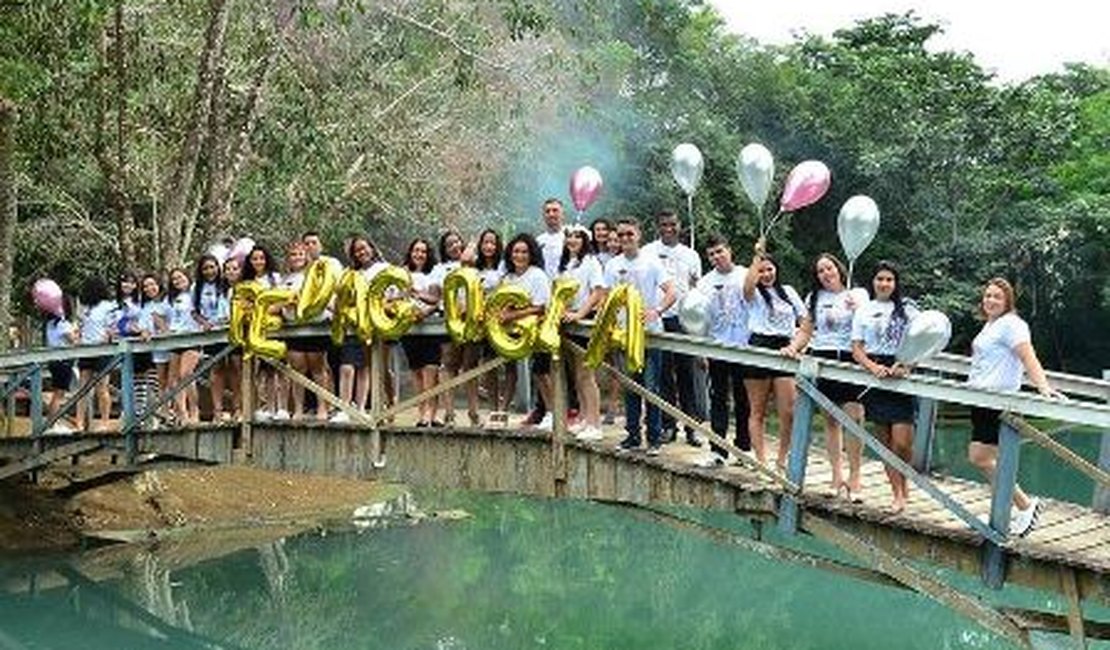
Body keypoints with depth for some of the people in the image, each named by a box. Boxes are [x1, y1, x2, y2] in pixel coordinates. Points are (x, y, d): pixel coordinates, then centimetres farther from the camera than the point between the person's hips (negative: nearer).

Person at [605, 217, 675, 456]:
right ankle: (632, 435, 18)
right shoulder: (613, 266, 7)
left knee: (651, 387, -3)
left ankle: (655, 438, 4)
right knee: (630, 387, 10)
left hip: (649, 332, -4)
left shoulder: (651, 262, -4)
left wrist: (657, 311, -29)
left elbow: (671, 292, -12)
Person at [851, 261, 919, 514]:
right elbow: (856, 348, 5)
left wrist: (905, 366, -16)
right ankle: (898, 493, 12)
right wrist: (873, 367, -14)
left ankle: (903, 480, 16)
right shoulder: (863, 311, 10)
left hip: (900, 375, -2)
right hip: (874, 376, 2)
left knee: (901, 441, -11)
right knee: (884, 440, 4)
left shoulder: (907, 309, 7)